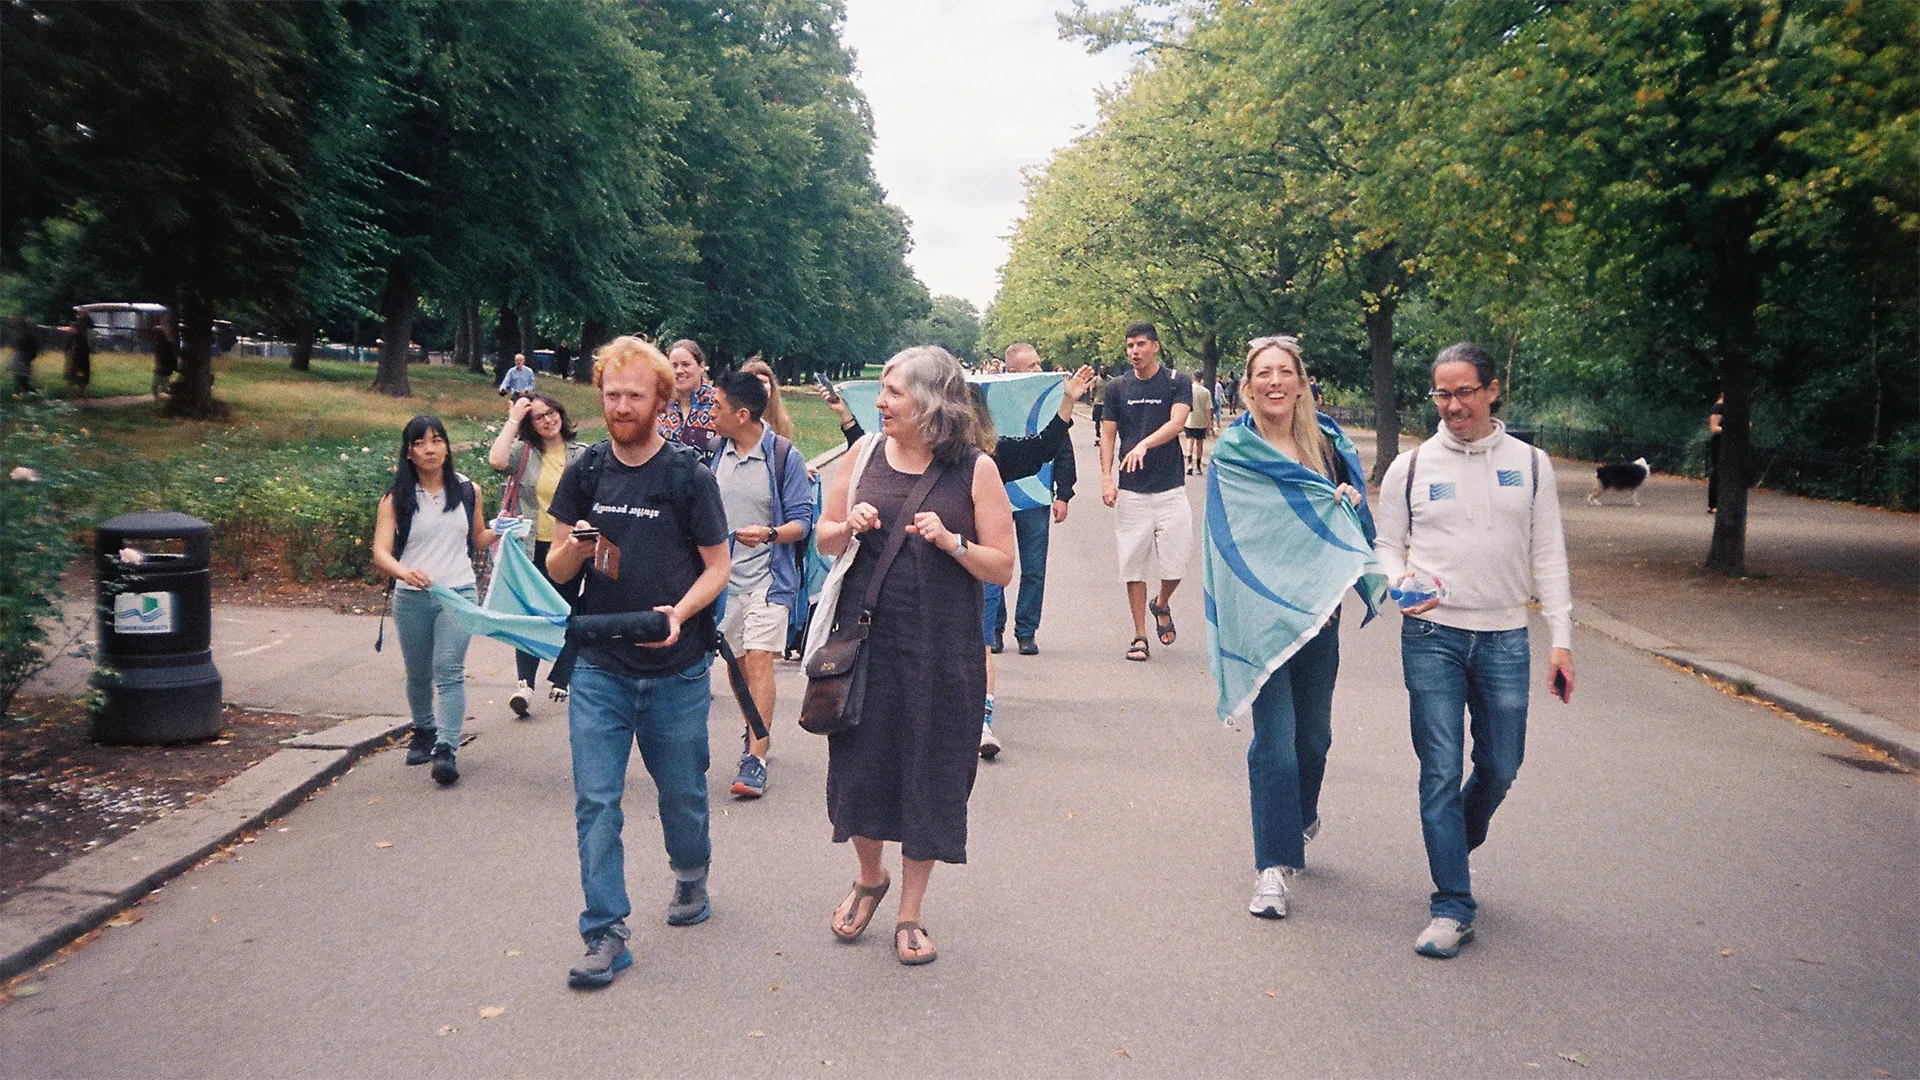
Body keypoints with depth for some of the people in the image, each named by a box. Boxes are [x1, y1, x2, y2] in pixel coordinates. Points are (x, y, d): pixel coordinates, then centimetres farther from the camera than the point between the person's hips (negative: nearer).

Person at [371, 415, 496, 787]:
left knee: (449, 671, -14)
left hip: (459, 593, -1)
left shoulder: (468, 491, 6)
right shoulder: (396, 499, -1)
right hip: (411, 598, 1)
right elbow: (380, 553, -12)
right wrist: (404, 572, -32)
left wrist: (498, 530, -1)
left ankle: (446, 750, -18)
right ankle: (424, 732, 39)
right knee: (418, 674, 15)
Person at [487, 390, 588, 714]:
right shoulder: (524, 452, 0)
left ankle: (560, 680, 24)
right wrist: (513, 419, -13)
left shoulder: (581, 455, 5)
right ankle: (524, 683, -13)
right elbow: (497, 460, -22)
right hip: (532, 548, -2)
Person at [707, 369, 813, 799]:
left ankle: (756, 760, -14)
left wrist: (769, 534, -28)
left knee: (759, 658, -14)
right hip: (726, 574, 6)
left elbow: (802, 521, -11)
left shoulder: (784, 456, -10)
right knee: (738, 663, 13)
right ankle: (757, 732, 33)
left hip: (767, 575, -6)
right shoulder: (719, 452, 7)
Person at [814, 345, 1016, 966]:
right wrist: (849, 526, -9)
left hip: (941, 650, -2)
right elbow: (824, 540, 12)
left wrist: (951, 542, -19)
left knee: (930, 774, 6)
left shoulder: (975, 470, -5)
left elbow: (1003, 568, -3)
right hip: (864, 636, 3)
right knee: (860, 763, 9)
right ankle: (869, 879, 38)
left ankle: (910, 914, 24)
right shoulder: (865, 453, 4)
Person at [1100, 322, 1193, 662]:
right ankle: (1140, 636, 12)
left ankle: (1162, 605, 29)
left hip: (1170, 489, -2)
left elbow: (1177, 422, -15)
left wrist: (1144, 444, -32)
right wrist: (1106, 477, -8)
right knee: (1133, 564, 2)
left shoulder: (1178, 382, 0)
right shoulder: (1117, 387, 7)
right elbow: (1107, 434, 6)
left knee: (1176, 562, -4)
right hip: (1130, 491, 2)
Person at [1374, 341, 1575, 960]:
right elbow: (1386, 546, 8)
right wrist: (1399, 582, -15)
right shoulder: (1411, 466, 3)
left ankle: (1452, 849, 38)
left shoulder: (1530, 464, 6)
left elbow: (1548, 556, 7)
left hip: (1504, 638, 2)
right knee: (1441, 771, -3)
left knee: (1500, 769, 9)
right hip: (1431, 637, -2)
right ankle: (1452, 907, 5)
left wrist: (1561, 638, 1)